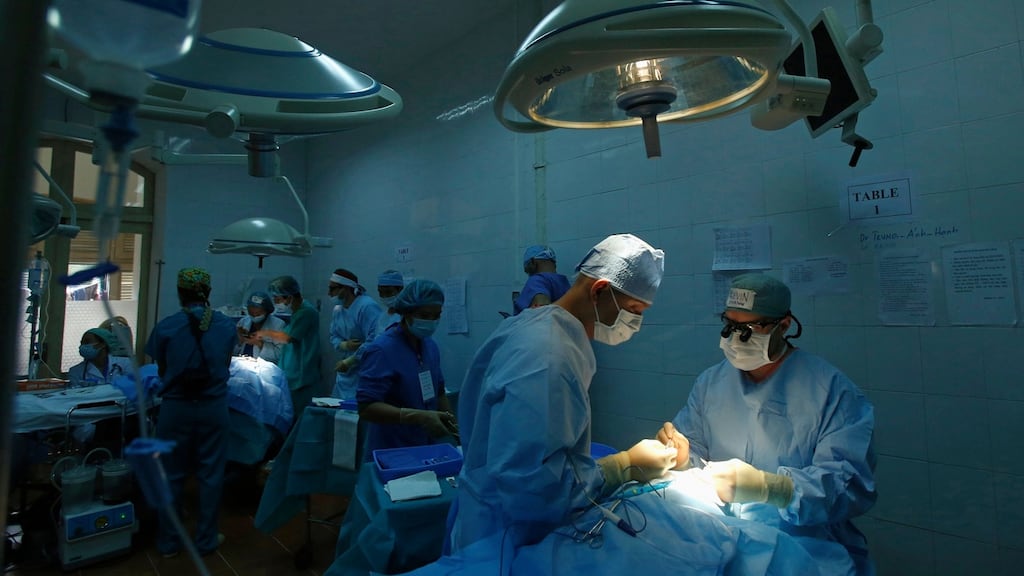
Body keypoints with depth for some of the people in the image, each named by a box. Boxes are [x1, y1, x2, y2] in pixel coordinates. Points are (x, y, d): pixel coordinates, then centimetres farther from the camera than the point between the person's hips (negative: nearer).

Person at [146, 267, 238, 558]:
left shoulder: (165, 326, -8)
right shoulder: (227, 325, -4)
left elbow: (161, 370, 5)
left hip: (176, 408, 0)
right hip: (213, 407, 1)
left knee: (172, 475, 15)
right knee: (211, 474, 12)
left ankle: (169, 542, 29)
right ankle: (206, 539, 25)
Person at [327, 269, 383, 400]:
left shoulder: (368, 307, -20)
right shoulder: (337, 309, 9)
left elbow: (374, 342, -28)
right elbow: (333, 336, 14)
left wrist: (348, 362, -20)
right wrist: (344, 345, -11)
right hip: (346, 371, 8)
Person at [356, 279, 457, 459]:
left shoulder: (431, 346, 3)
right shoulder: (381, 350, -18)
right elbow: (366, 408, -23)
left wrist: (454, 427, 5)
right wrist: (419, 417, -32)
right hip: (390, 455, -6)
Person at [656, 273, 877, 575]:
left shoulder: (832, 389, -6)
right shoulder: (710, 382, 7)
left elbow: (853, 484, -15)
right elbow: (694, 453, 10)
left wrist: (768, 486, -28)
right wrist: (682, 457, -13)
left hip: (805, 539, -2)